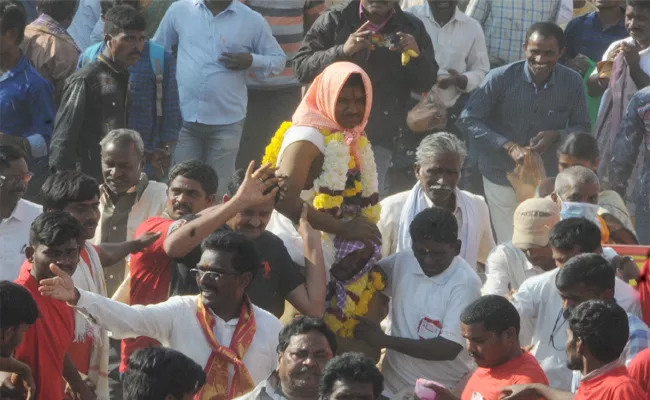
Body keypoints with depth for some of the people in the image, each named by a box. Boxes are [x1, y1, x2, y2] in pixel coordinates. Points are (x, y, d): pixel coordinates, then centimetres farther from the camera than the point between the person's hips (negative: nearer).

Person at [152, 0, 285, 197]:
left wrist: (251, 61, -12)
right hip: (183, 116, 1)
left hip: (226, 120, -1)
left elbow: (279, 59, 8)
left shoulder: (252, 20, 0)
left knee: (219, 188, 7)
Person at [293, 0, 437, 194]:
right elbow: (300, 68, -7)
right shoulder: (333, 22, 1)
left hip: (379, 138, 1)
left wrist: (417, 56, -13)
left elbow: (427, 84, 7)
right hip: (333, 130, -1)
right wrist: (342, 50, -21)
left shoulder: (412, 29, 7)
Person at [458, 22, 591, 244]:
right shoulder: (501, 79, -13)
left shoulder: (572, 83, -5)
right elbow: (468, 120, -12)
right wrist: (509, 146, -23)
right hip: (502, 177, -2)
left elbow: (582, 127, 5)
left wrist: (556, 135, -17)